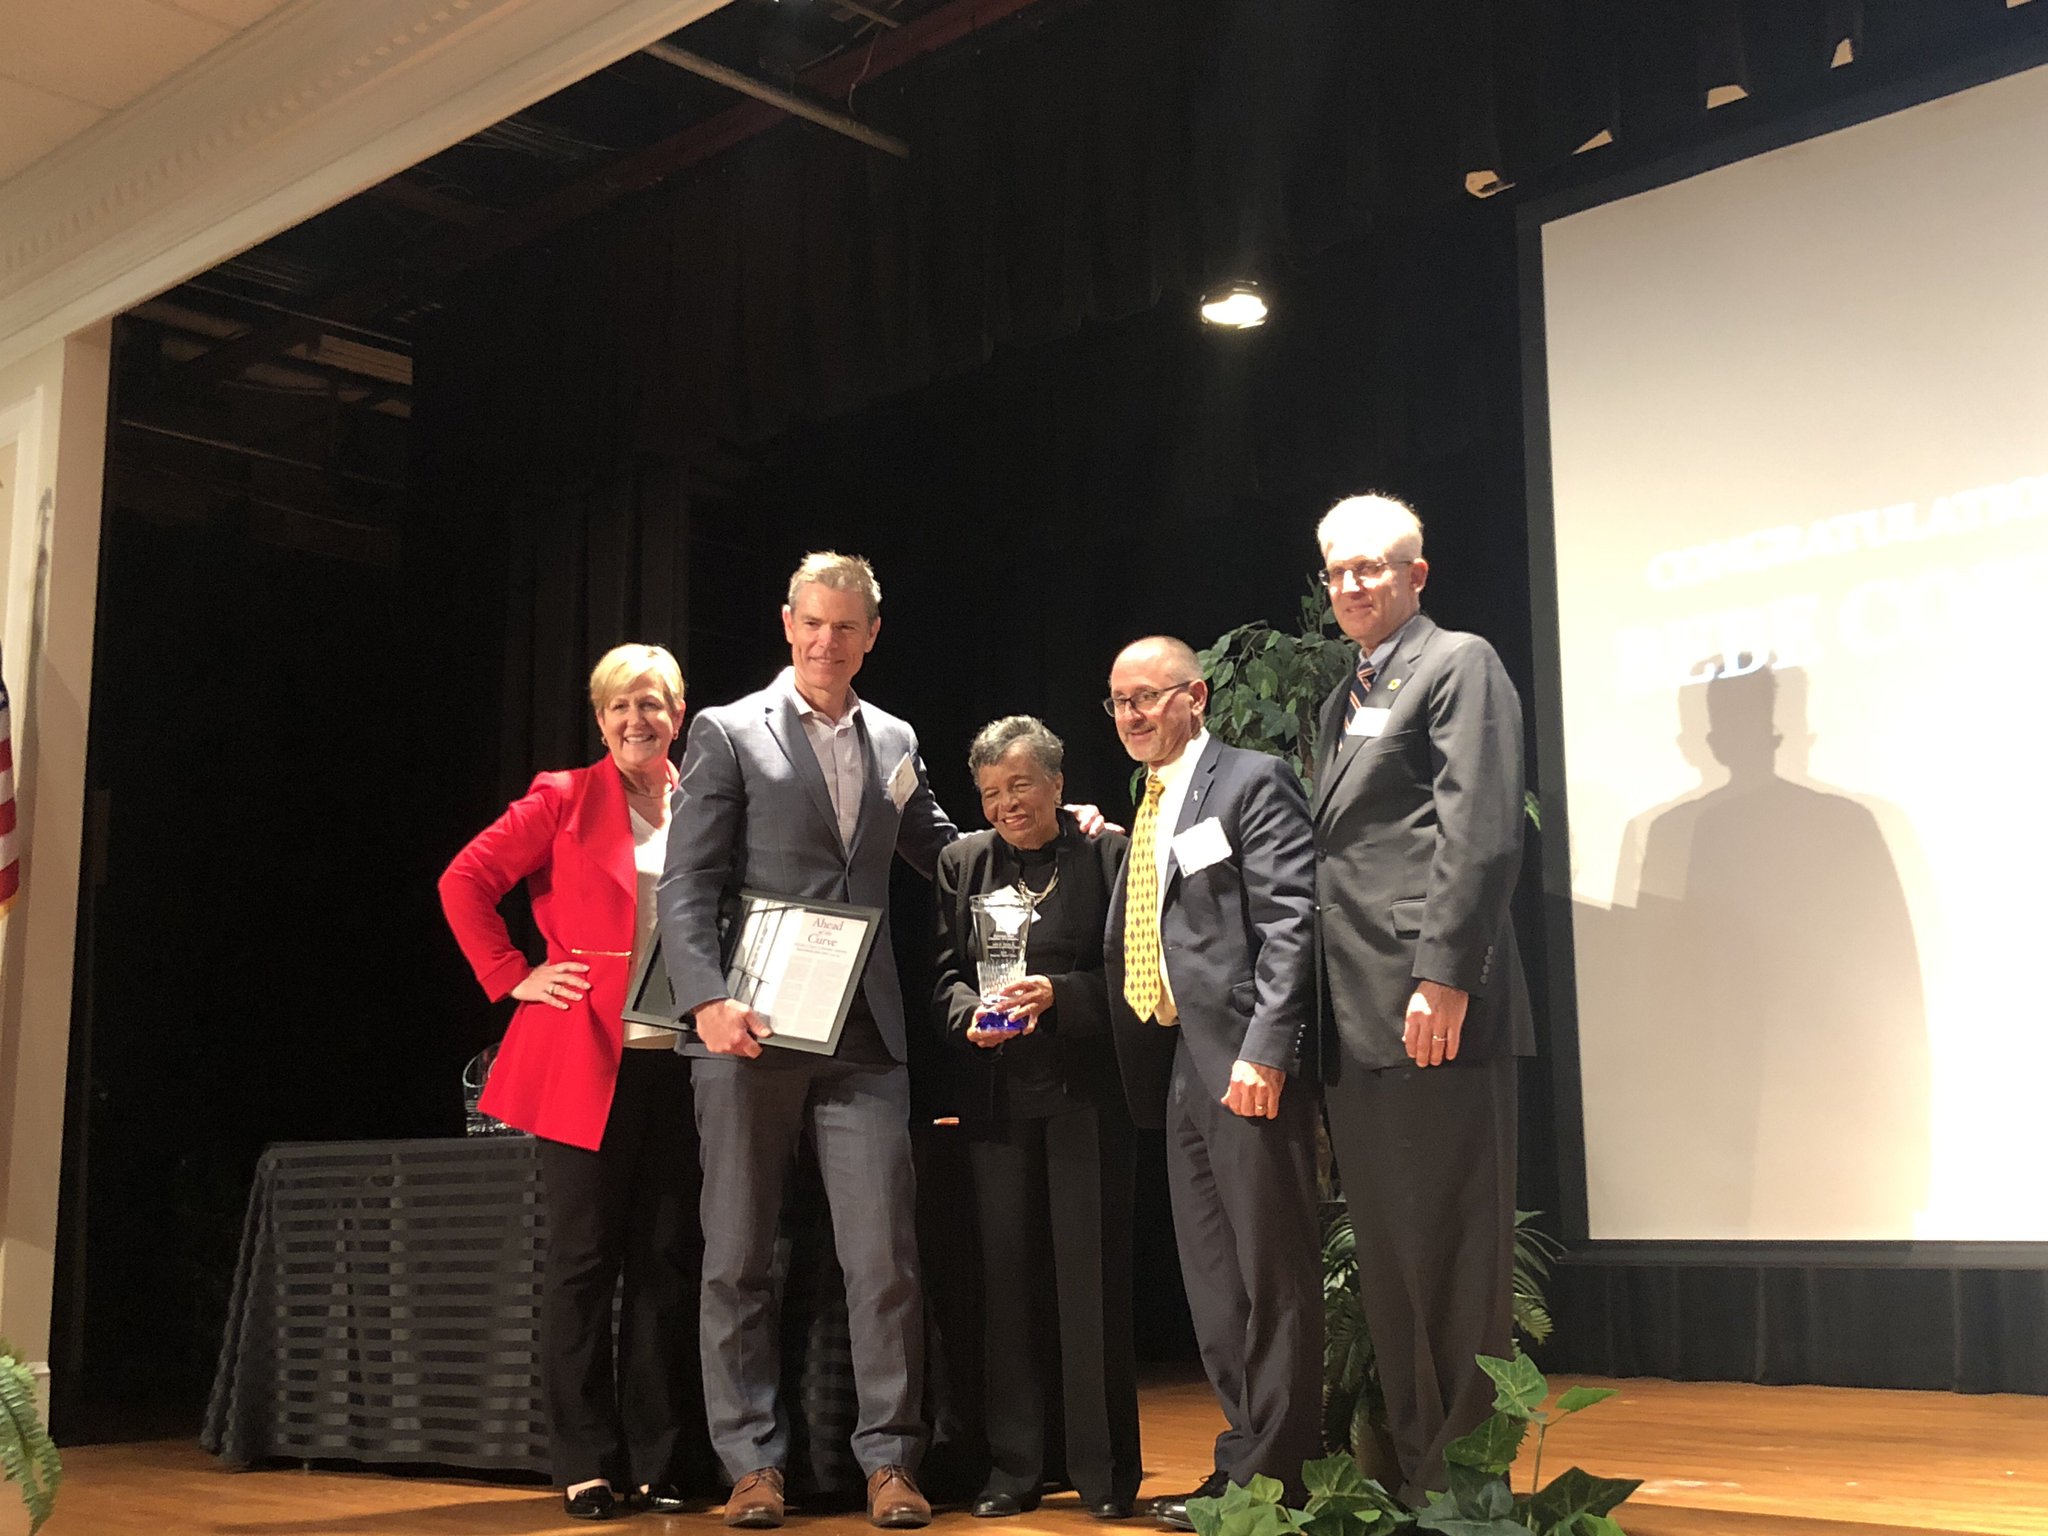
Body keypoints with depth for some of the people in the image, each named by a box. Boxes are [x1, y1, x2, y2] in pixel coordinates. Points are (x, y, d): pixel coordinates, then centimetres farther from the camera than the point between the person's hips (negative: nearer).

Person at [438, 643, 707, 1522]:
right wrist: (513, 979, -5)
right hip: (583, 1058, -3)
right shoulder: (565, 800, 2)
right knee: (583, 1260, 1)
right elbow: (465, 882, -1)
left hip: (677, 1062, 3)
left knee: (666, 1261, 5)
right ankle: (586, 1466, 10)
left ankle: (657, 1465, 13)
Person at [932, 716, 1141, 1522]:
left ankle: (1105, 1474, 10)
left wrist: (1059, 994, -18)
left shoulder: (1112, 855, -2)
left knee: (1092, 1275, 0)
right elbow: (943, 971, 10)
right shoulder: (963, 860, 11)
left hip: (1087, 1092, -3)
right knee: (1005, 1274, 6)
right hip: (999, 1093, 4)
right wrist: (971, 1012, -11)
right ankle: (1013, 1470, 16)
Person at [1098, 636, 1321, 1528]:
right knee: (1211, 1280, 12)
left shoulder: (1252, 784, -5)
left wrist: (1265, 1051, -21)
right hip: (1180, 1066, 9)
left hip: (1245, 1061, -9)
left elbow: (1289, 923, -14)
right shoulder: (1147, 815, 21)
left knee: (1272, 1271, -2)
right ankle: (1240, 1462, 20)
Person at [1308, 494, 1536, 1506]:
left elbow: (1480, 831, -13)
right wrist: (1316, 1015, 16)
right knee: (1386, 1258, 12)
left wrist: (1444, 976, -21)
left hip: (1434, 1012, -9)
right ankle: (1412, 1470, 21)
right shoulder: (1340, 702, 24)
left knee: (1450, 1252, -4)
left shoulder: (1459, 665, -1)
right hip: (1357, 1022, 9)